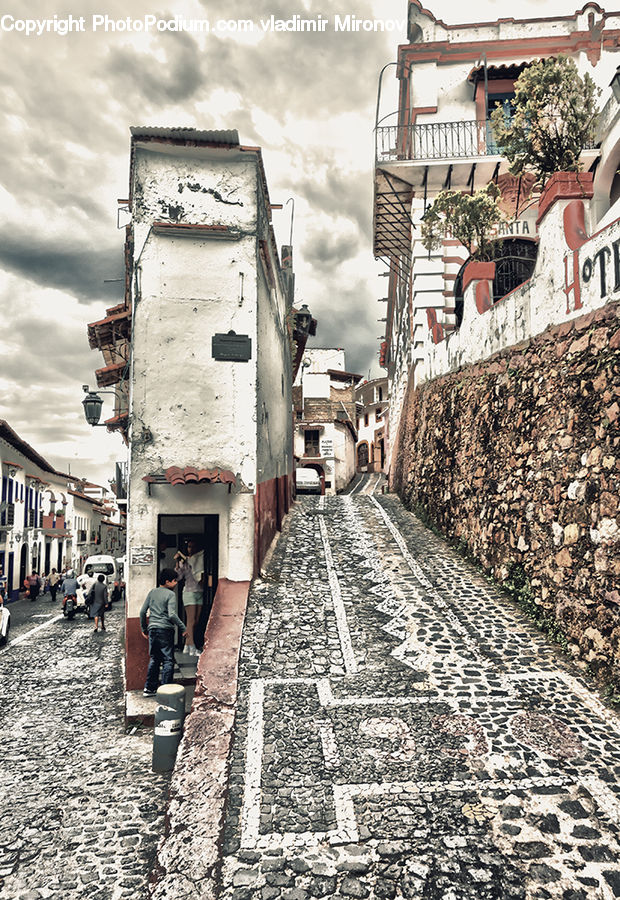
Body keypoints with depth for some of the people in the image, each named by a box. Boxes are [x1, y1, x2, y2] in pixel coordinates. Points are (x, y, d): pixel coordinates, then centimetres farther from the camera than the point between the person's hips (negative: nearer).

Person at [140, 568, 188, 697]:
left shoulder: (152, 592, 9)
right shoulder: (170, 594, -8)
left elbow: (143, 612, 9)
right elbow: (172, 615, -18)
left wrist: (144, 628, 20)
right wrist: (183, 629, -10)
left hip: (153, 629, 6)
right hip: (166, 630, -6)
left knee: (154, 659, 16)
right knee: (168, 660, 1)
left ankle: (149, 688, 17)